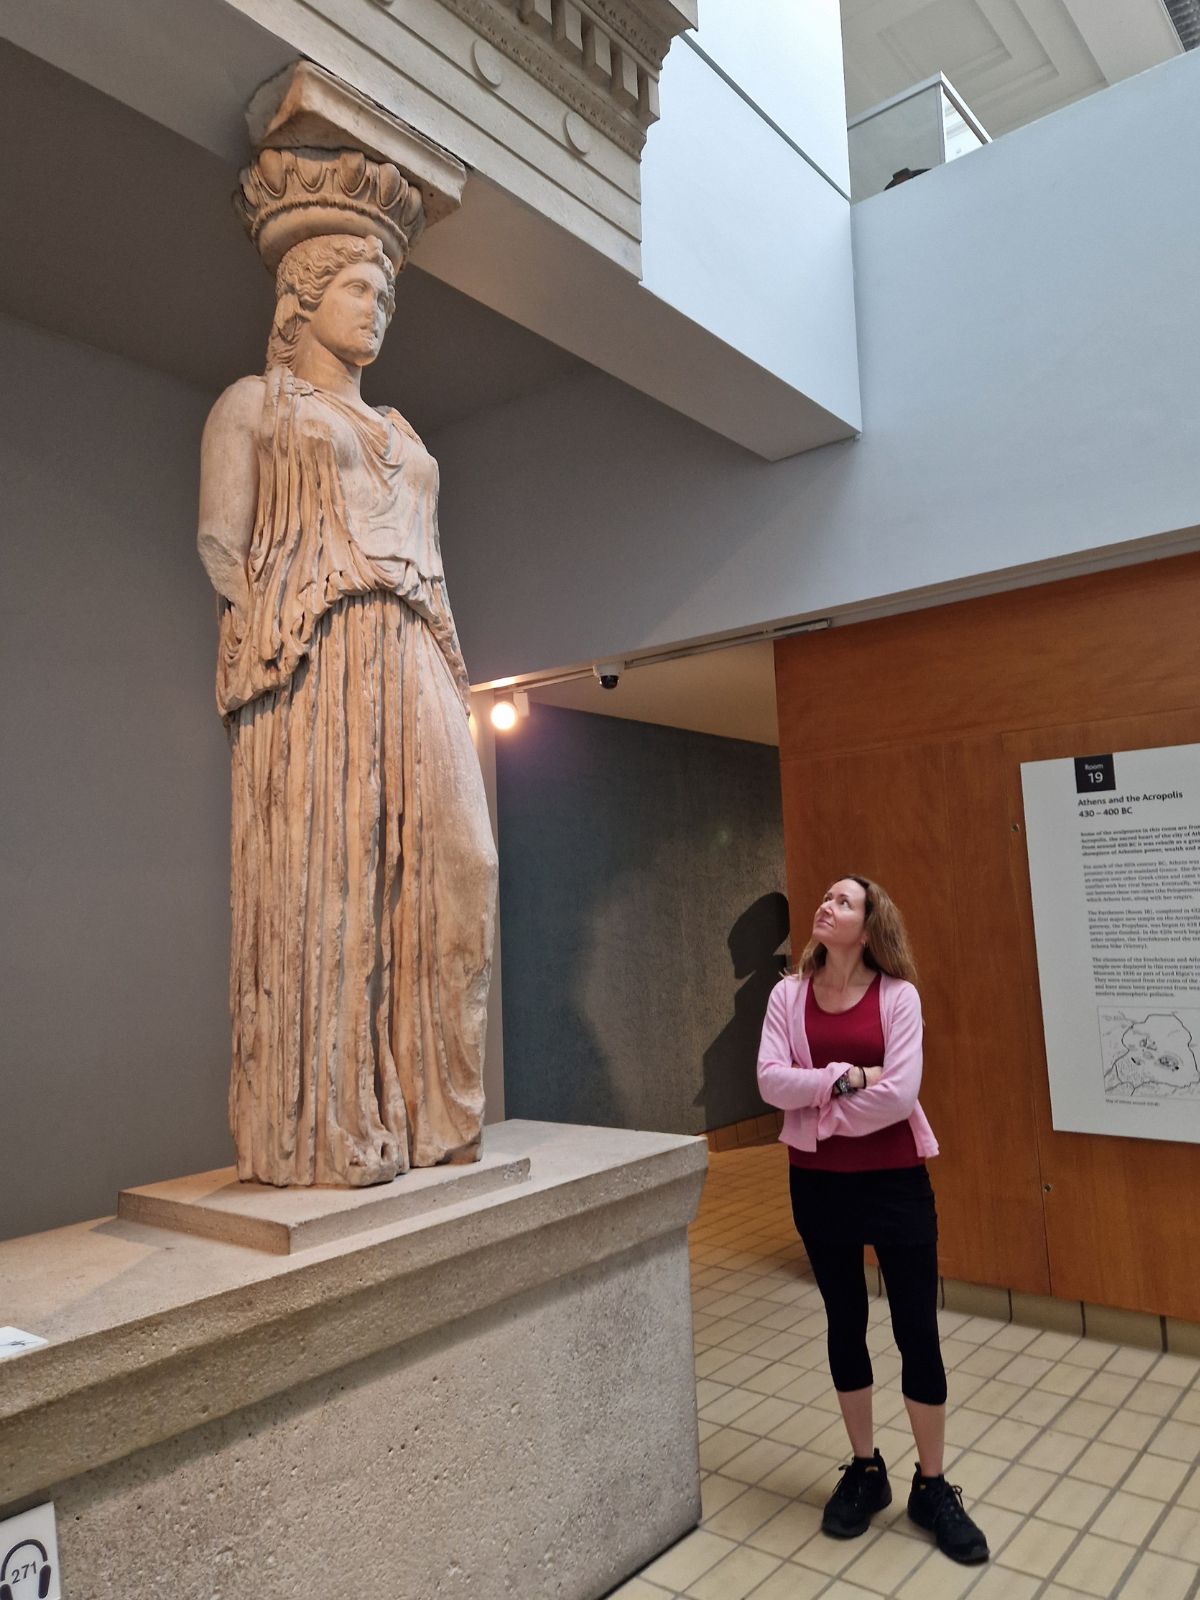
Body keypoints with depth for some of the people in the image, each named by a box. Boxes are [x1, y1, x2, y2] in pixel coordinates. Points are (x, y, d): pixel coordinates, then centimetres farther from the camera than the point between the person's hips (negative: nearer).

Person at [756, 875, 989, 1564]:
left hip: (895, 1181, -2)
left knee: (918, 1330, 7)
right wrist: (848, 1078, -21)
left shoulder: (898, 995, -10)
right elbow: (771, 1081, -13)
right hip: (818, 1184, 2)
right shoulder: (789, 994, -2)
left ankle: (933, 1487, 28)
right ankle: (865, 1471, 36)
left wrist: (817, 1108, -13)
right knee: (845, 1325, 16)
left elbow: (899, 1094, -20)